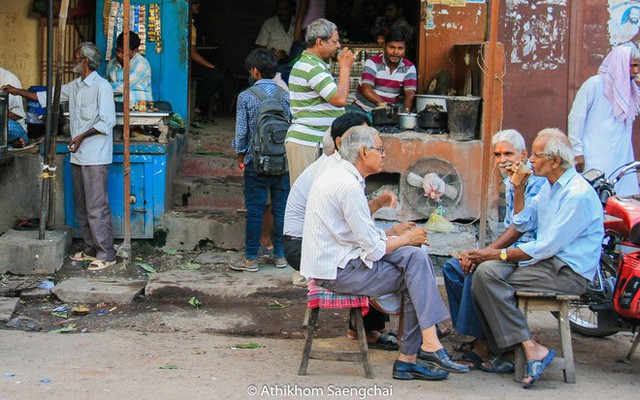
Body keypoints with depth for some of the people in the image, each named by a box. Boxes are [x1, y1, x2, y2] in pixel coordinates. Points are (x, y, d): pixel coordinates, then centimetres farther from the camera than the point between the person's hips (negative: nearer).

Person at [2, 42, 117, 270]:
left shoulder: (101, 87, -11)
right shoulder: (74, 87, 15)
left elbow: (108, 121, -17)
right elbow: (46, 96, 25)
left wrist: (82, 136, -20)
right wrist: (18, 92, 25)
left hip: (95, 157, -9)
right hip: (78, 156, 9)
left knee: (96, 207, -9)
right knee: (82, 206, 13)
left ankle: (106, 254, -5)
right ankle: (91, 249, 21)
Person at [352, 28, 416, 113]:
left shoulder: (409, 68, 1)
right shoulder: (372, 62, -8)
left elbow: (410, 94, -10)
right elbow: (366, 89, -20)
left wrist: (406, 110, -34)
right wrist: (382, 103, -40)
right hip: (363, 109, -2)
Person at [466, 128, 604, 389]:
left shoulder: (578, 195, -17)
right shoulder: (549, 187, 15)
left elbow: (548, 246, -19)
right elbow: (523, 224, 18)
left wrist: (499, 254, -15)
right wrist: (519, 189, 6)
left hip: (569, 272, -9)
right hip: (546, 260, 10)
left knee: (489, 274, -22)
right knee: (485, 269, -9)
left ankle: (532, 348, -21)